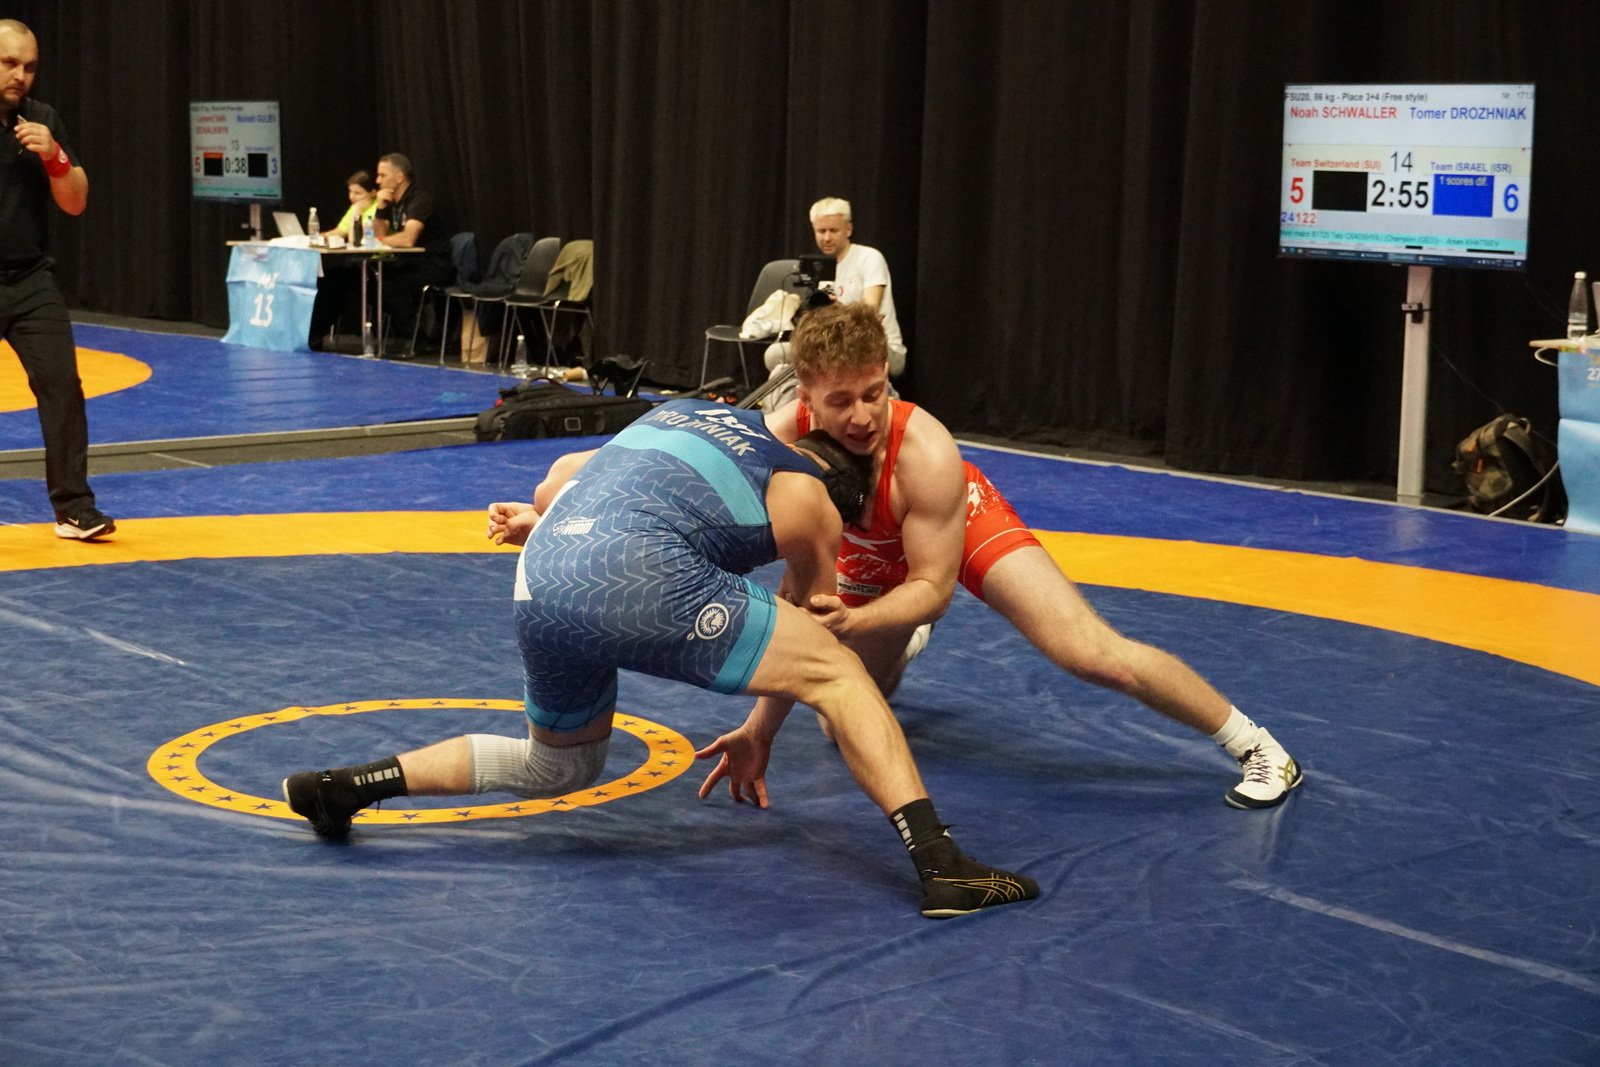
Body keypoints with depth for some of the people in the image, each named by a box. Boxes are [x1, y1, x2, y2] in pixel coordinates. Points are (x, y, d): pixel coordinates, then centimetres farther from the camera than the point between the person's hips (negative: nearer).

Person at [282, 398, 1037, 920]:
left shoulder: (680, 415, 35)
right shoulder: (810, 499, 21)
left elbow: (565, 471, 40)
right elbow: (801, 645, 33)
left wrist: (537, 522, 59)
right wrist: (759, 735, 46)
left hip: (540, 584, 6)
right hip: (639, 571, -6)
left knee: (561, 766, 29)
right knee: (838, 673, 7)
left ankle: (356, 782, 21)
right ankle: (940, 864, -6)